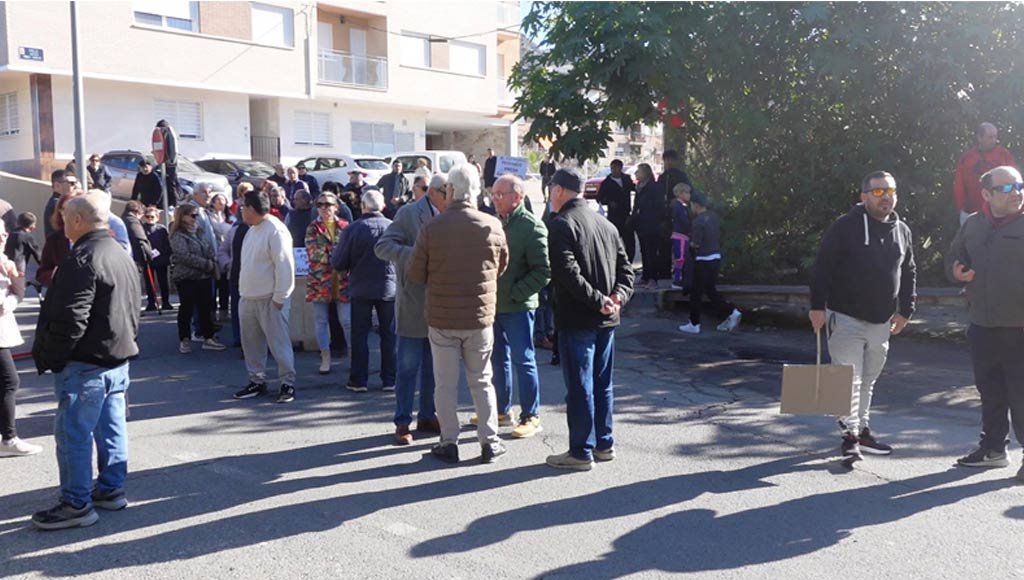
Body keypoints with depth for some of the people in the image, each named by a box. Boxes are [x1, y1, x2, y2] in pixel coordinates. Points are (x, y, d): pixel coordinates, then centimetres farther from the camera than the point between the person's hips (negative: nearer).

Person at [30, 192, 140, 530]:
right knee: (111, 428, 15)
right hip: (118, 358, 10)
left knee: (73, 434, -2)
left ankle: (77, 504, 4)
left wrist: (49, 357, -12)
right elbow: (131, 313, 19)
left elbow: (70, 319, -22)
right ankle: (111, 490, 23)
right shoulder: (123, 257, 14)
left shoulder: (83, 259, -18)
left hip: (85, 362, -10)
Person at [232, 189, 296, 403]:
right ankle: (257, 381, 25)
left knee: (278, 342, -3)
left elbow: (284, 265, -19)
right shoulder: (252, 230, 14)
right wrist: (243, 291, 16)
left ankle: (288, 383, 5)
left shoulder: (276, 230, -15)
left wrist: (279, 297, -19)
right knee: (251, 342, 14)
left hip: (269, 299, -9)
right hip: (248, 297, 9)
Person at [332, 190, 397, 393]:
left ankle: (358, 380, 11)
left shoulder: (353, 229, -10)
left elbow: (338, 264, -6)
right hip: (388, 288, 1)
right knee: (389, 335, 10)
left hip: (361, 290, -1)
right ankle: (389, 379, 13)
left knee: (359, 335, 9)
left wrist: (335, 252, 15)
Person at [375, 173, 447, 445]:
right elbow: (382, 246, -13)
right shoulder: (409, 213, -8)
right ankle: (402, 423, 11)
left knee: (433, 366, 13)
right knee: (408, 366, 1)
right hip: (414, 303, -6)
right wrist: (414, 255, -26)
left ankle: (427, 417, 25)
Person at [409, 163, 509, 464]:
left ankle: (449, 442, 15)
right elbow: (502, 267, 7)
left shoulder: (431, 228, -12)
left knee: (446, 384, 10)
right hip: (480, 318, 2)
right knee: (482, 382, 14)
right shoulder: (493, 226, -7)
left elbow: (416, 275, -5)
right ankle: (489, 442, 17)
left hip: (441, 318, -1)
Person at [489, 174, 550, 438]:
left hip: (518, 307, -7)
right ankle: (502, 410, 29)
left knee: (523, 361, 0)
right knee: (498, 359, 15)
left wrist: (515, 294, -17)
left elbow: (543, 272, -16)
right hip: (493, 304, 7)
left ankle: (531, 416, 10)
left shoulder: (532, 226, -12)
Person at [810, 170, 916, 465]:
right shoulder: (845, 227, -9)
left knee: (868, 380, 16)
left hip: (881, 322, 6)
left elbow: (909, 273, 18)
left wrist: (905, 310, 12)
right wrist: (818, 306, -15)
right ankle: (850, 435, -4)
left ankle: (862, 429, 28)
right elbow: (822, 267, -11)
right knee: (849, 379, -8)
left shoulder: (902, 230, 10)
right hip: (846, 318, -6)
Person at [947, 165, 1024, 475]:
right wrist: (957, 272, 0)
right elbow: (953, 256, 21)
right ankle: (993, 448, 32)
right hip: (982, 327, 5)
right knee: (990, 393, 17)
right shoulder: (973, 225, 8)